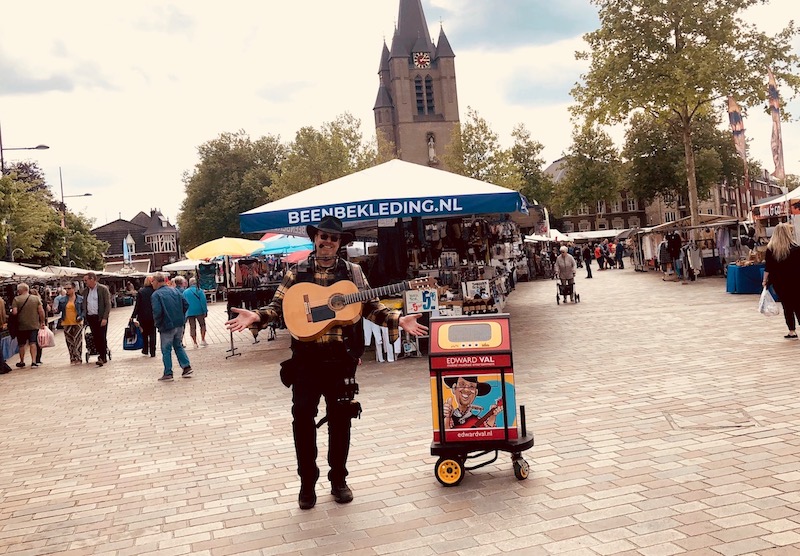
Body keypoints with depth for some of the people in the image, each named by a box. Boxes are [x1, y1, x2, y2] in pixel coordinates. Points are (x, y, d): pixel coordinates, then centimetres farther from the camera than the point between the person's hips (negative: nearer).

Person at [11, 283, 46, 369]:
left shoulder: (16, 299, -7)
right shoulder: (36, 298, 0)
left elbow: (14, 312, -15)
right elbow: (41, 311, -3)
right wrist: (42, 322, 5)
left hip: (21, 326, -1)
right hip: (34, 325, 1)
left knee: (21, 344, 12)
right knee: (33, 343, 2)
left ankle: (22, 362, 24)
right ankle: (34, 361, -6)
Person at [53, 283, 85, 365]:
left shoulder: (80, 299, 0)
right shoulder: (62, 299, 8)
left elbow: (84, 310, 3)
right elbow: (59, 309, 11)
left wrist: (81, 317, -12)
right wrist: (56, 311, -11)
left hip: (77, 323, -3)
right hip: (66, 324, 3)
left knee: (77, 341, -3)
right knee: (69, 342, 7)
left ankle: (78, 358, 5)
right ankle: (72, 359, 14)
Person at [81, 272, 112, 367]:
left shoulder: (103, 289, -5)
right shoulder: (85, 291, 12)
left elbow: (108, 304, -8)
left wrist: (105, 318, -15)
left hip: (100, 318, -5)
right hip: (90, 318, 5)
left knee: (102, 338, -6)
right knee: (95, 338, 6)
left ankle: (103, 358, -4)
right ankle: (102, 356, 15)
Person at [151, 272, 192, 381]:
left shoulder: (155, 295, -12)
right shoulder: (175, 290, 6)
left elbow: (157, 312, -22)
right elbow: (186, 305, 5)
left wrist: (158, 324, -6)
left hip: (167, 326, -6)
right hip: (179, 324, 6)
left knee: (166, 350, 6)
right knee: (178, 346, 20)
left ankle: (168, 373, 10)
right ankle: (187, 366, 14)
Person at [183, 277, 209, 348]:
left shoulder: (185, 292, 4)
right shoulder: (199, 290, -6)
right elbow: (203, 301, -11)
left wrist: (185, 313, 14)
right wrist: (205, 311, -7)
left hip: (190, 312, 2)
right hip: (199, 311, -2)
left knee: (192, 327, 7)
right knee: (202, 325, 14)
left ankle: (195, 343, 8)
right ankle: (202, 340, 6)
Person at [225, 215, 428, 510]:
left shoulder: (352, 271, 6)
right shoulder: (297, 272, 5)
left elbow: (370, 306, 2)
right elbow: (278, 305, 1)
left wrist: (398, 320, -13)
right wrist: (255, 316, -18)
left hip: (341, 357, 0)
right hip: (306, 357, 0)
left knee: (340, 419, 7)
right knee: (303, 417, -1)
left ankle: (338, 480, 23)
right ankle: (307, 483, 15)